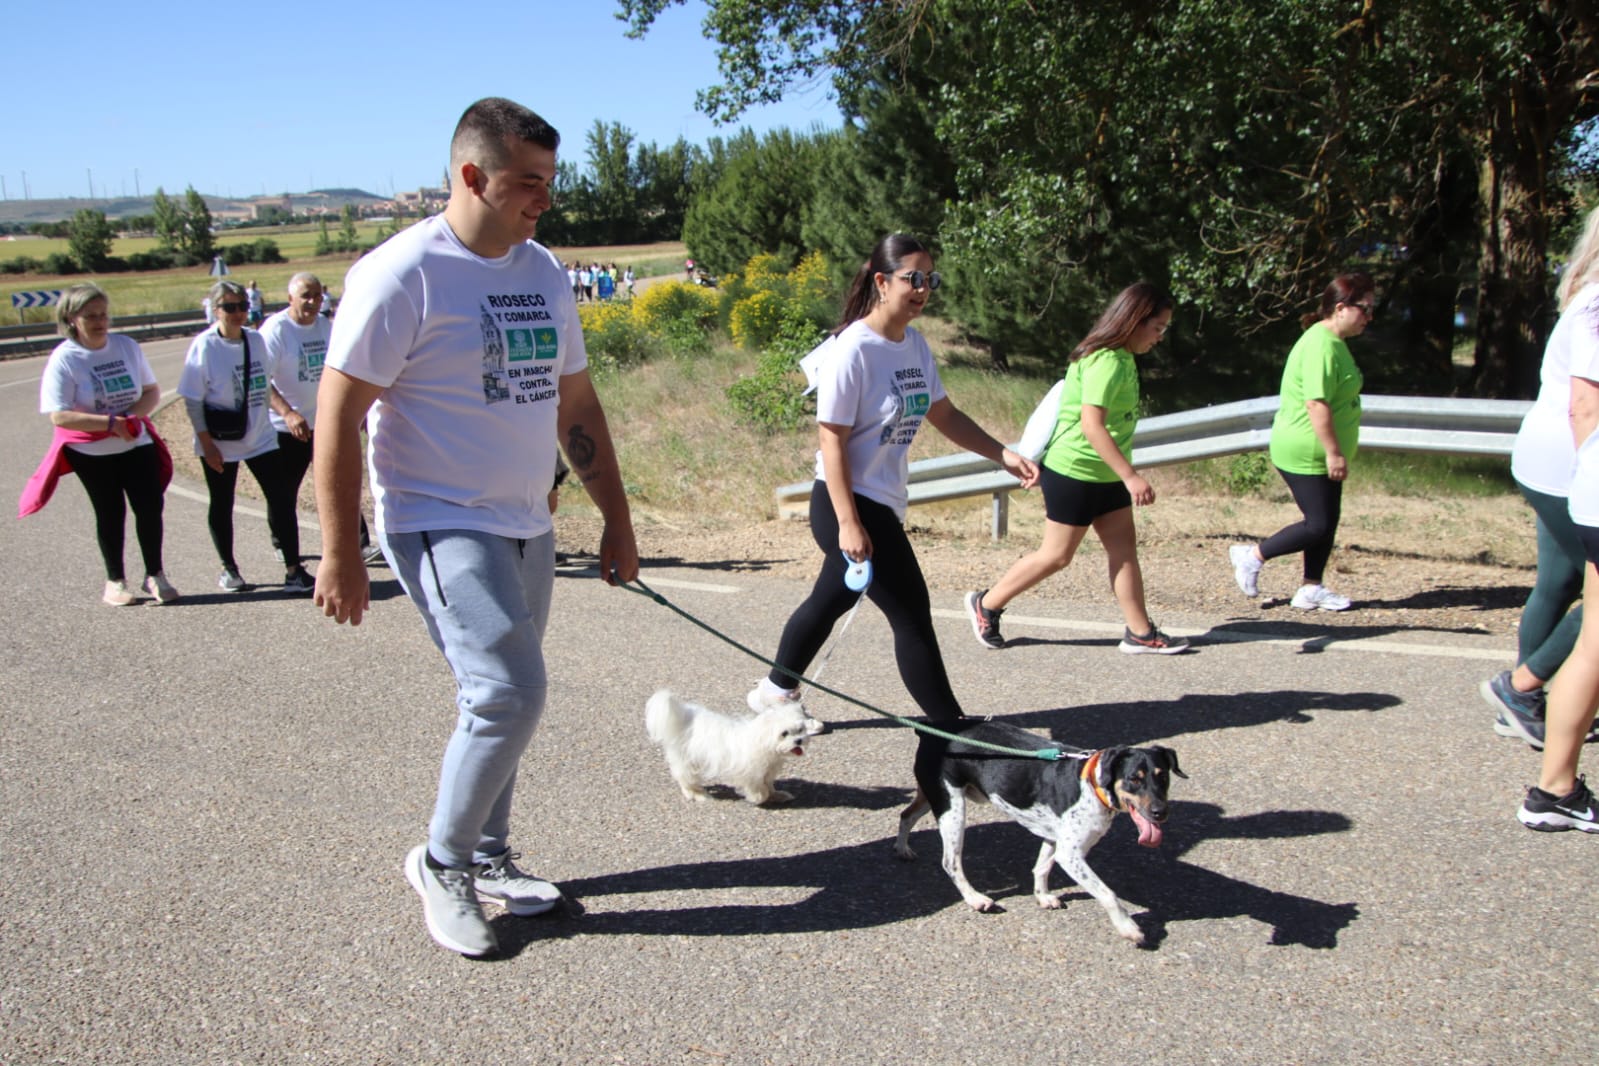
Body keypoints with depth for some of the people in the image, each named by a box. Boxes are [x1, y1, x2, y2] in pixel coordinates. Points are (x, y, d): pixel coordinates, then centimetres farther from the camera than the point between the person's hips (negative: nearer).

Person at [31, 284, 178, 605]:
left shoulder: (127, 346, -1)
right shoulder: (64, 359, -14)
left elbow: (152, 391, 3)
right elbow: (59, 416, -19)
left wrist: (133, 415, -17)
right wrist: (110, 422, -25)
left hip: (136, 443, 3)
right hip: (90, 451, -3)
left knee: (150, 506, -1)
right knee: (110, 513, 6)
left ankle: (155, 574, 15)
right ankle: (115, 581, 22)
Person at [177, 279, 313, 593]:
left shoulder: (256, 340, 0)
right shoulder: (204, 346, -13)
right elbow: (192, 400, -11)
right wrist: (206, 443, -14)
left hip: (260, 437, 4)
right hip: (220, 445, -4)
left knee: (282, 497, -2)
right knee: (221, 505, 10)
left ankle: (293, 568, 3)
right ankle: (229, 569, 26)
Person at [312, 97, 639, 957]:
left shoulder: (542, 271, 9)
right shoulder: (403, 274, -13)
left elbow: (576, 404, 14)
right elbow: (338, 410, -13)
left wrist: (615, 519, 13)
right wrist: (340, 552, -15)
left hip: (526, 527, 7)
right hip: (439, 524, -7)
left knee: (503, 699, 14)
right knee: (508, 693, -14)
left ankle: (487, 858, 32)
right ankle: (441, 861, 9)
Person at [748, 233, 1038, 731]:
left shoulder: (915, 344, 5)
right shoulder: (853, 350, -20)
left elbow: (945, 415, 14)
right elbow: (831, 440, -20)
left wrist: (1003, 454, 4)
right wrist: (848, 523, -23)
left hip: (883, 504, 9)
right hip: (847, 505, -9)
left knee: (832, 600, 21)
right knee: (912, 614, -3)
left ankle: (775, 692, 39)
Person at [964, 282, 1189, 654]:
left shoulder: (1121, 358, 10)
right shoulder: (1106, 361, -21)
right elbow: (1091, 424, -29)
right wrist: (1131, 476, -31)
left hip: (1105, 475, 10)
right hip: (1074, 473, -10)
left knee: (1124, 549, 7)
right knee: (1057, 555, 1)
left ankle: (1140, 633, 12)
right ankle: (985, 605, 15)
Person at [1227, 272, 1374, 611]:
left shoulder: (1333, 342, 13)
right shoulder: (1321, 345, -21)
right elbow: (1316, 404, -27)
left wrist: (1334, 452, 23)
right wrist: (1334, 452, -25)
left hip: (1322, 454, 10)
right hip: (1305, 453, -10)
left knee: (1328, 520, 12)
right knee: (1318, 525, -6)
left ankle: (1312, 589, 20)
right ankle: (1252, 556, 8)